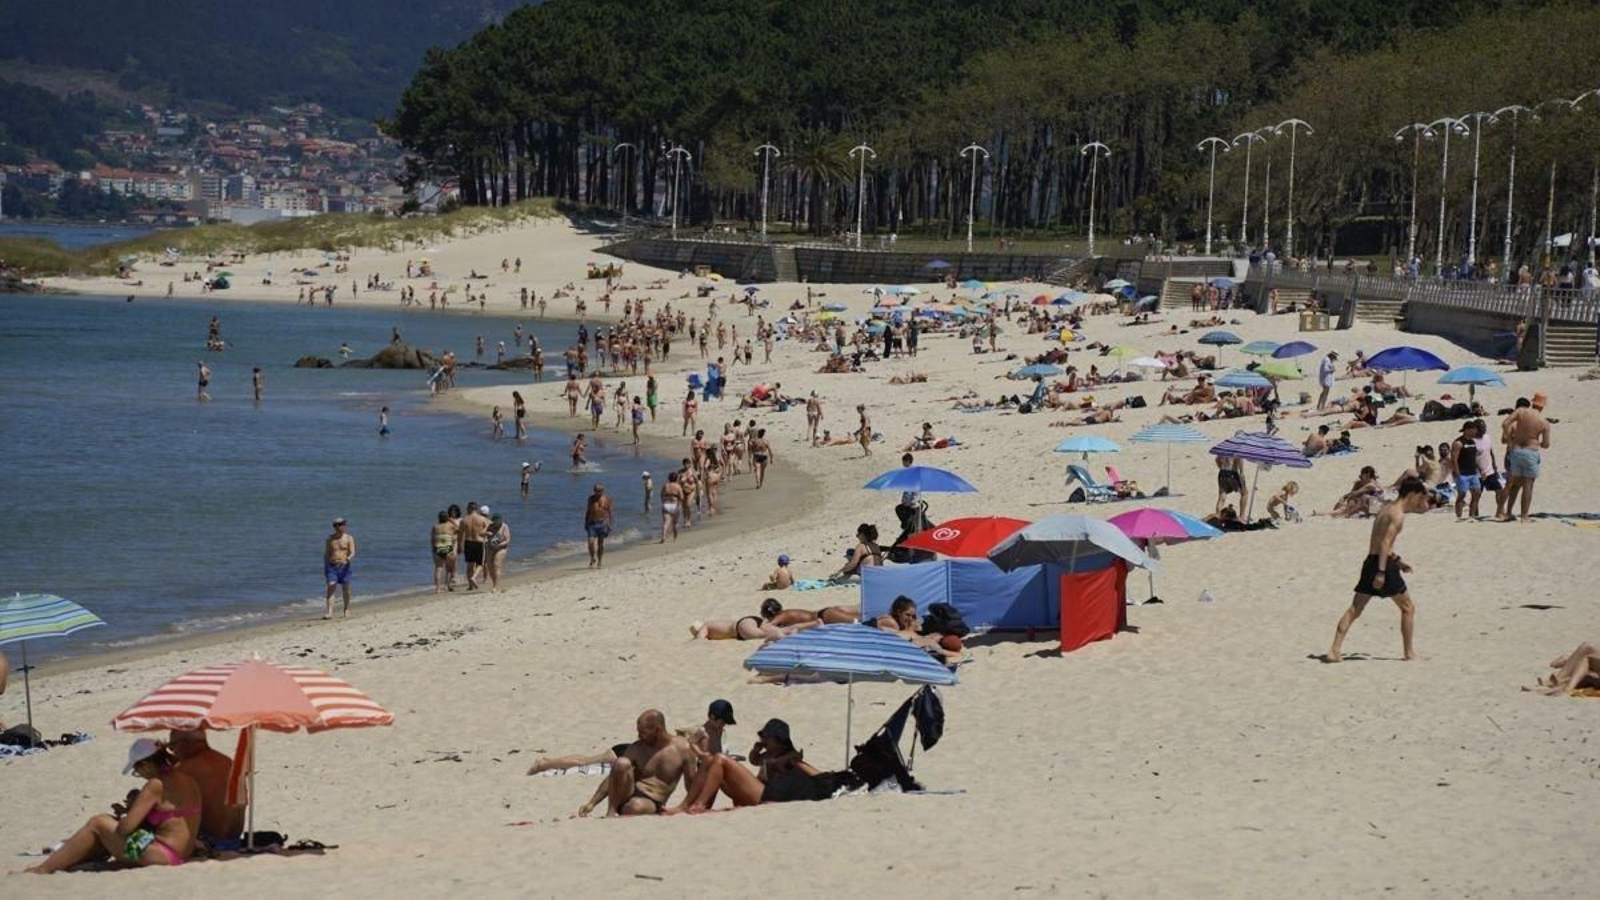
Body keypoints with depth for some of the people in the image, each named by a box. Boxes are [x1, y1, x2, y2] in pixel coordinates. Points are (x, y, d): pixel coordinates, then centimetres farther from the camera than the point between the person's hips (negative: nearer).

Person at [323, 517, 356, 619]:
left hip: (344, 567, -1)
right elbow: (326, 554, 12)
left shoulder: (349, 538, 1)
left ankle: (346, 610, 26)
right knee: (330, 588, -12)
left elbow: (352, 553, -7)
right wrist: (324, 568, 9)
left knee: (346, 590, 8)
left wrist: (349, 559, -30)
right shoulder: (330, 539, 7)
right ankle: (329, 612, -19)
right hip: (332, 566, 1)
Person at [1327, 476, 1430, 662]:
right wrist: (1381, 572, -25)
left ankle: (1334, 650, -4)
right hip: (1383, 564, -8)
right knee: (1408, 608, 6)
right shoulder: (1398, 514, -10)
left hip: (1370, 562, 8)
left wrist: (1397, 560, 30)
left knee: (1355, 610, 3)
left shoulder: (1386, 508, 19)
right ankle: (1409, 652, 10)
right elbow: (1385, 543, -20)